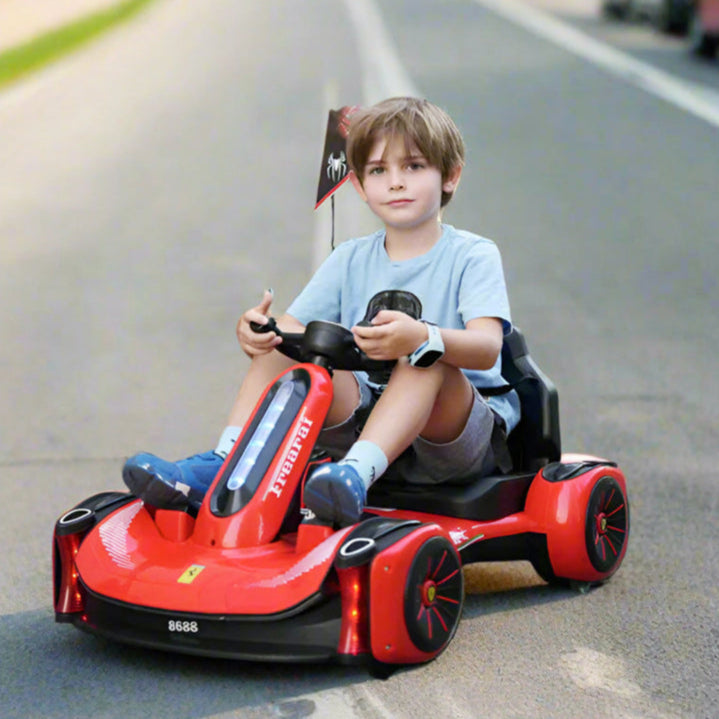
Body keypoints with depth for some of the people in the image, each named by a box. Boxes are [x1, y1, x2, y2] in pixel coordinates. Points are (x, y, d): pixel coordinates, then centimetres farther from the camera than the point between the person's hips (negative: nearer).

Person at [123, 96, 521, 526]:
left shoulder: (473, 256, -2)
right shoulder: (351, 261, 13)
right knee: (287, 339, -13)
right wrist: (254, 333, -21)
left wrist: (422, 338, -41)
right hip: (366, 419, 4)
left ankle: (356, 474, -52)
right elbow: (289, 327, 4)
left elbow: (487, 346, -20)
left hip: (459, 437, -4)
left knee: (428, 359, -34)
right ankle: (223, 464, -25)